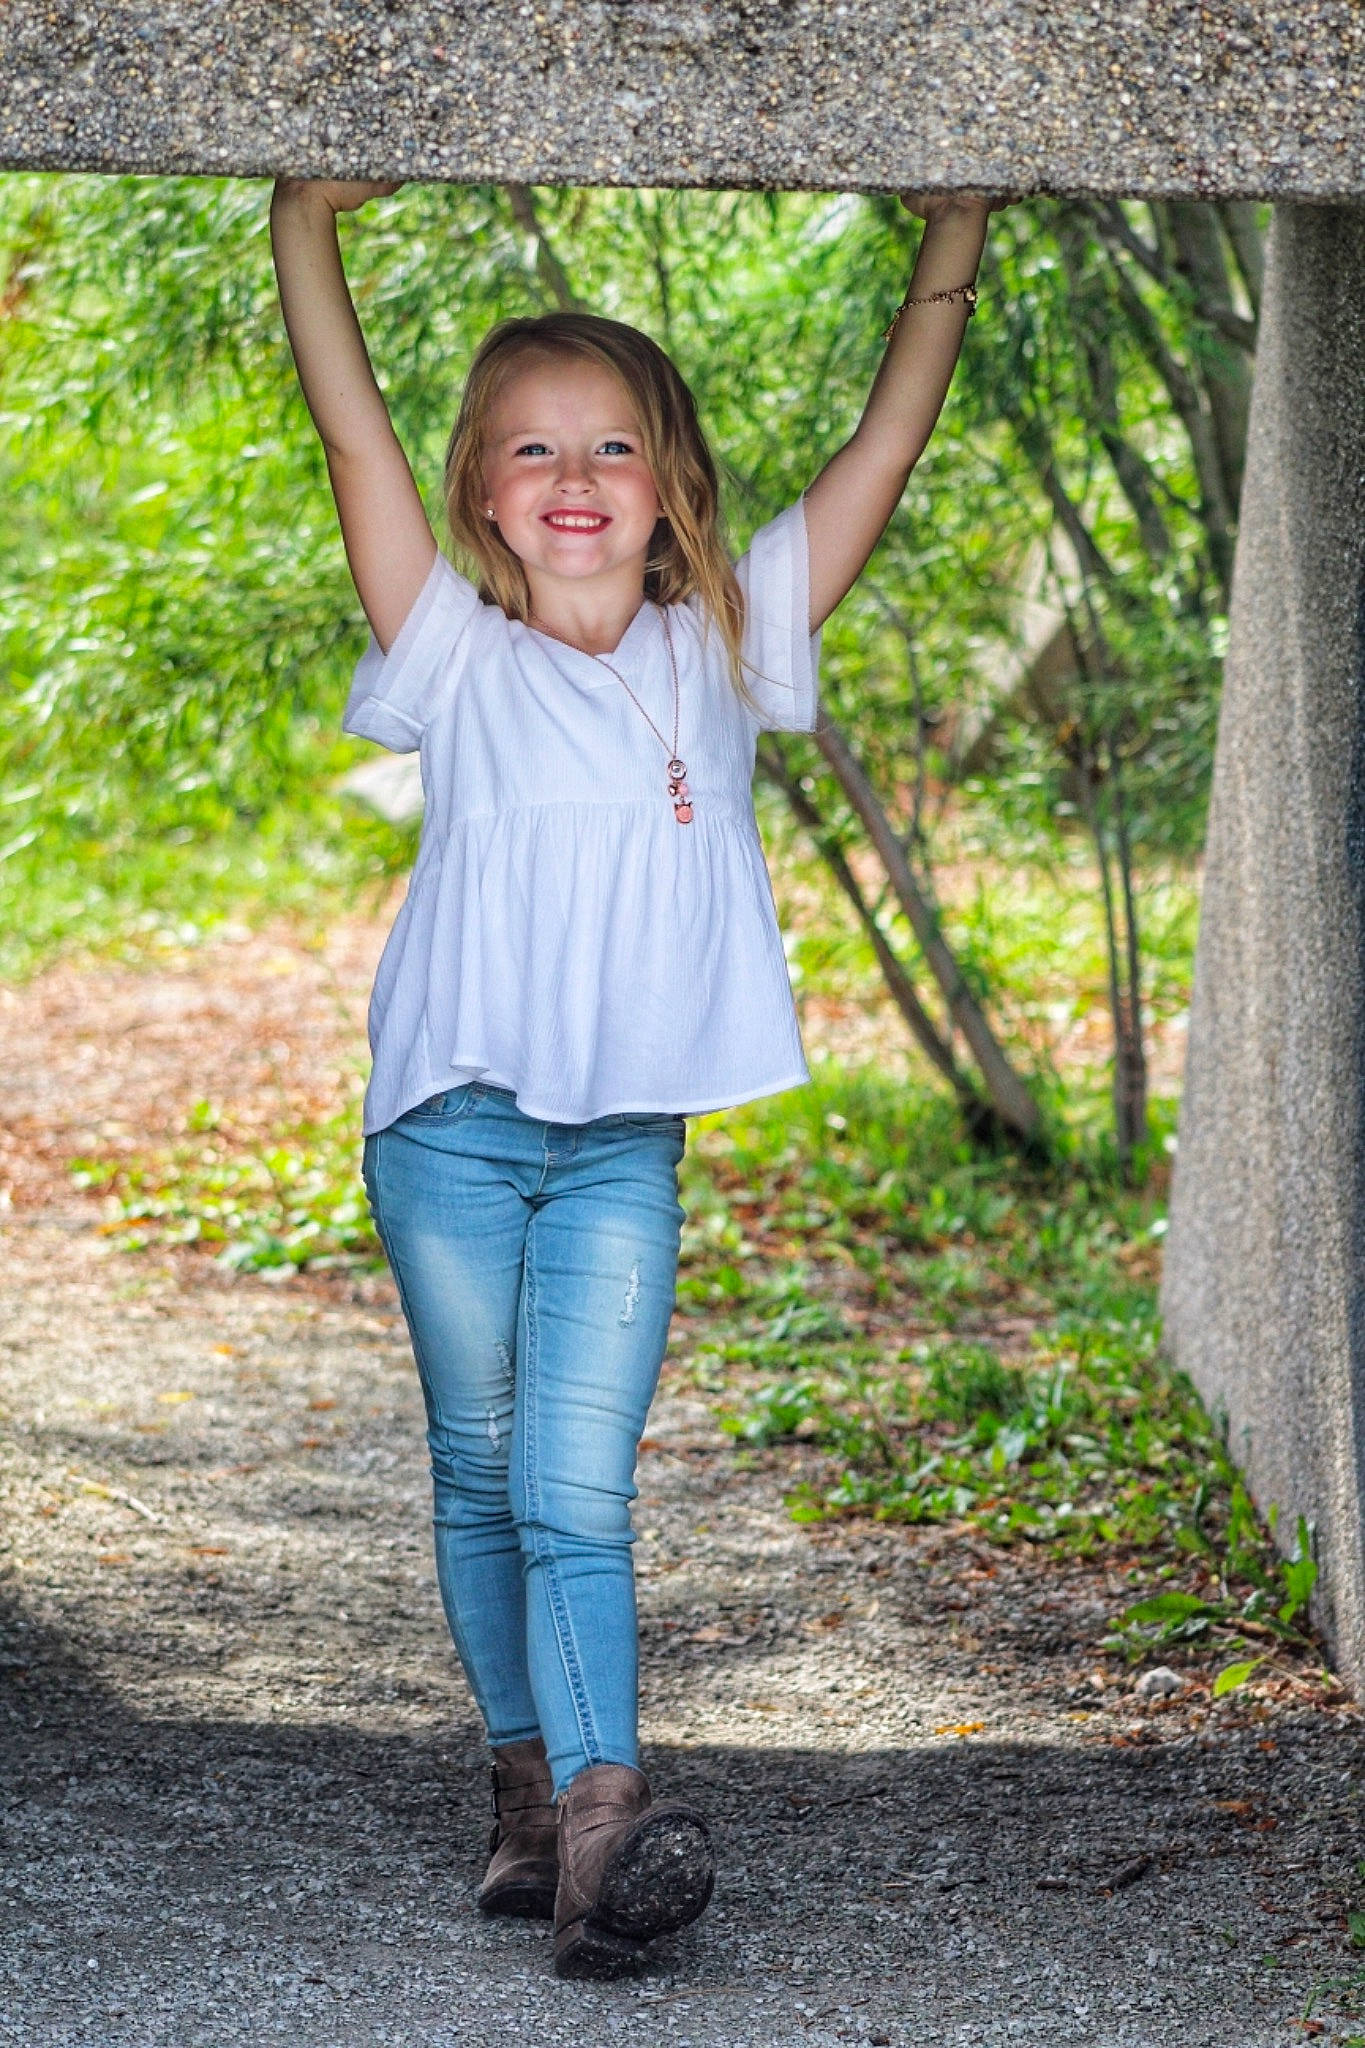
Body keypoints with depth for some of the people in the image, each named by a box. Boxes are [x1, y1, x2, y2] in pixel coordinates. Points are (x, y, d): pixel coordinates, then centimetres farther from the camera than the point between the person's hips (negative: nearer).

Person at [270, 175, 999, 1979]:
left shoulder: (719, 653, 7)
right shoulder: (461, 660, 2)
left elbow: (882, 454, 9)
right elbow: (356, 438, -5)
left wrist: (952, 246, 9)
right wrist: (305, 228, -9)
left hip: (625, 1141, 0)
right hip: (454, 1120, 0)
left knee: (578, 1493, -8)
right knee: (483, 1479, 9)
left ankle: (599, 1822, -17)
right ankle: (531, 1784, 20)